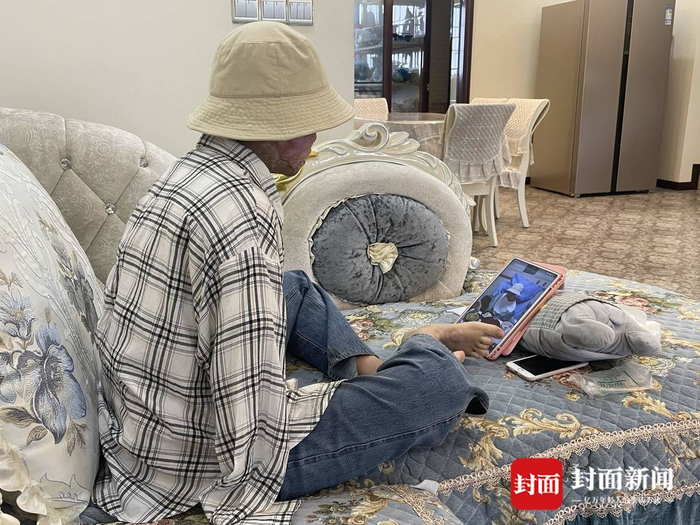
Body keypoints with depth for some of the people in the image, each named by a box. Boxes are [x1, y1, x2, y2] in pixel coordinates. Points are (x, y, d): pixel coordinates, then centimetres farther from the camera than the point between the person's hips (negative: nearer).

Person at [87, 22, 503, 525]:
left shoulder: (191, 168, 0)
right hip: (201, 462, -9)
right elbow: (254, 435, -30)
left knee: (297, 286, 26)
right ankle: (425, 346, 20)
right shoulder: (240, 213, -29)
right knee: (444, 380, -12)